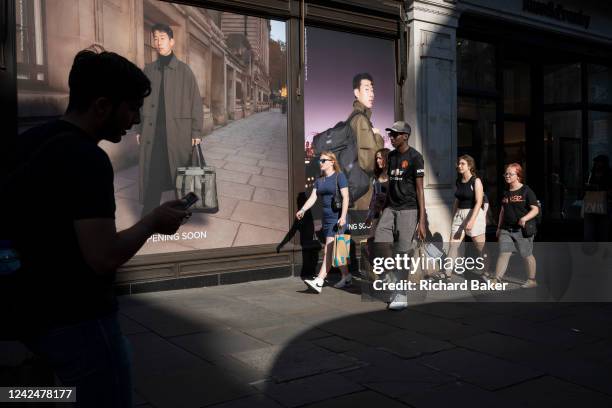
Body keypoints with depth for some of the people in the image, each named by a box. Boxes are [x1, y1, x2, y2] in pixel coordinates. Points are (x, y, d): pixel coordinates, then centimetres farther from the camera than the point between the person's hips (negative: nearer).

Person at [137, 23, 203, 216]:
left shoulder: (184, 70, 1)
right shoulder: (148, 70, 11)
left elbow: (196, 101, 0)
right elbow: (141, 101, 14)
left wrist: (196, 132, -5)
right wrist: (139, 129, 9)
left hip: (179, 131, -2)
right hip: (153, 131, 2)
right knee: (151, 174, -3)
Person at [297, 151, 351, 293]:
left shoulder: (339, 176, -6)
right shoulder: (319, 180, 14)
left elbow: (345, 197, -12)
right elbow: (313, 197, 6)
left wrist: (343, 216, -21)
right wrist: (302, 210, -11)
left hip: (337, 218, -8)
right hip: (326, 218, 8)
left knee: (329, 250, -12)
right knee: (334, 250, 12)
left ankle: (319, 281, -17)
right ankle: (346, 276, 24)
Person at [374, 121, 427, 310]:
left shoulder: (415, 157, -8)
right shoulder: (391, 156, 13)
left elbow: (419, 189, -10)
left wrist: (422, 221, -14)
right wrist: (384, 210, 14)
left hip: (408, 210, -6)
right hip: (390, 208, 7)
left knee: (402, 251, -4)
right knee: (379, 242, -6)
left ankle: (401, 296, 7)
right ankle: (396, 282, 12)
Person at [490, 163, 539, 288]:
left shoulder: (526, 191, -6)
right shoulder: (506, 193, 12)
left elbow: (535, 209, -11)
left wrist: (525, 218, -28)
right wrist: (499, 227, 20)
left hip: (522, 230, -5)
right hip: (506, 229, 5)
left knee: (527, 255, 7)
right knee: (503, 253, -4)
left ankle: (532, 280, 22)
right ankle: (496, 280, -5)